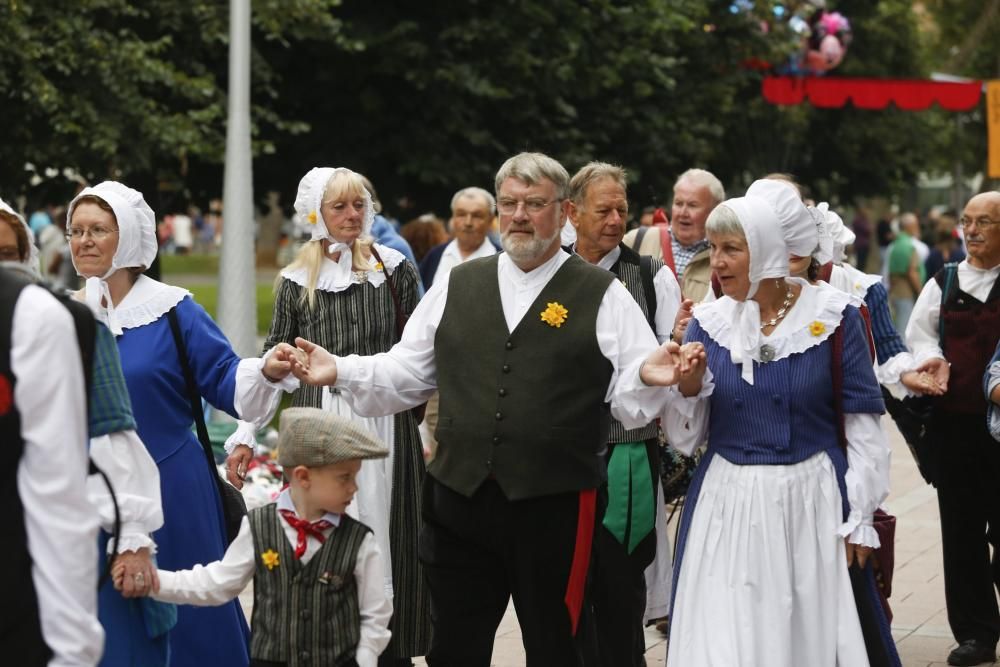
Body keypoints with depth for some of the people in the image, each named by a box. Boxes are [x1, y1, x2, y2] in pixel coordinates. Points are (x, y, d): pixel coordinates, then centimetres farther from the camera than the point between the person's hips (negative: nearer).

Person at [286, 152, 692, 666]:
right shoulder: (457, 287, 11)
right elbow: (405, 374, 12)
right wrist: (340, 372, -1)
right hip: (459, 500, 3)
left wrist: (648, 378, -25)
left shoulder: (602, 296, 0)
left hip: (556, 508, -3)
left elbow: (629, 402, -4)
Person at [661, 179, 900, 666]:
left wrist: (857, 521, -3)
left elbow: (861, 428, -2)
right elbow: (685, 439, 4)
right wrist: (687, 388, -15)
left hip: (813, 503, -2)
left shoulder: (834, 316, -5)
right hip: (728, 506, 2)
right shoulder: (707, 323, 2)